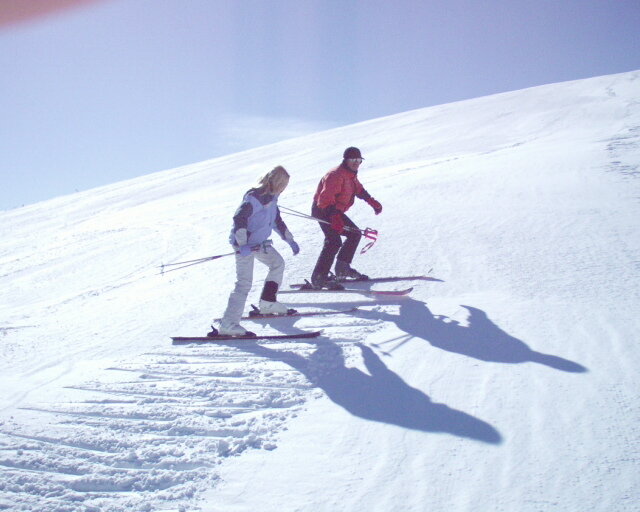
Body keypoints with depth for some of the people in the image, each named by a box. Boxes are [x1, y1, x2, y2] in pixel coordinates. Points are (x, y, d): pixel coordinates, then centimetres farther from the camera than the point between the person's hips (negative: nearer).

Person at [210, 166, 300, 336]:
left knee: (278, 264, 20)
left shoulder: (271, 197, 9)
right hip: (245, 245, -10)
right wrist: (242, 244, -37)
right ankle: (228, 324, -15)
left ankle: (267, 303, 30)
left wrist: (291, 241, 24)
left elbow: (277, 221, 22)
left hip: (260, 243, 10)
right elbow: (239, 218, -26)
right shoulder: (254, 196, -19)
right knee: (244, 283, -14)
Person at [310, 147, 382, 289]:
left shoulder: (351, 175, 10)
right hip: (322, 210, -10)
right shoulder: (336, 175, -22)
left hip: (335, 211, 10)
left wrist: (372, 202, 32)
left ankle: (342, 268, 20)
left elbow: (359, 189, 31)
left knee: (355, 234, 13)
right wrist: (334, 217, -46)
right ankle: (319, 278, -24)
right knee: (334, 241, -23)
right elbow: (326, 198, -33)